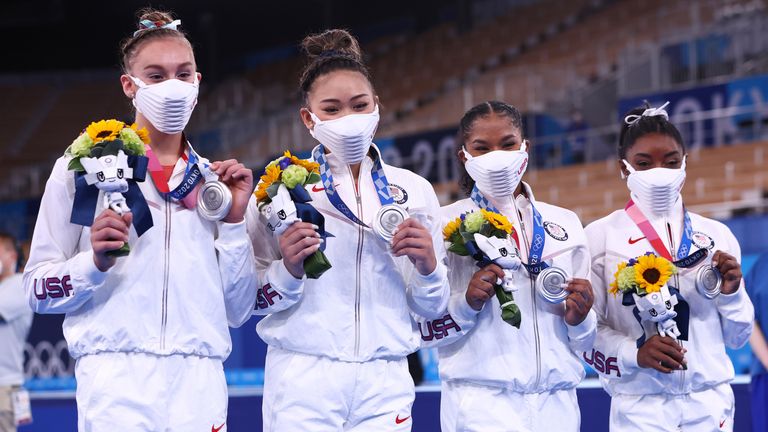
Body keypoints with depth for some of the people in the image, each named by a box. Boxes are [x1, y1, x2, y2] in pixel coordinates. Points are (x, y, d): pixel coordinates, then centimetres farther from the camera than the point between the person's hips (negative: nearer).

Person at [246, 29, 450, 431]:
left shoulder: (414, 191, 8)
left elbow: (431, 304, 11)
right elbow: (254, 300, 2)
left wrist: (428, 266, -7)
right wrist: (288, 271, -16)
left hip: (385, 382, 2)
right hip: (302, 378, -2)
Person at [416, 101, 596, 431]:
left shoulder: (566, 224, 13)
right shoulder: (445, 225, 3)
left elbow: (585, 341, 16)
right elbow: (426, 330, 1)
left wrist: (579, 318, -4)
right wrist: (468, 302, -15)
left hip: (556, 403, 4)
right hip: (480, 400, -4)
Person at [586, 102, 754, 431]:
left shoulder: (717, 235, 7)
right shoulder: (600, 236, -2)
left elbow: (737, 337, 11)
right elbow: (585, 331, -5)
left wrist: (731, 293, -6)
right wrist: (634, 353, -20)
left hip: (711, 404, 3)